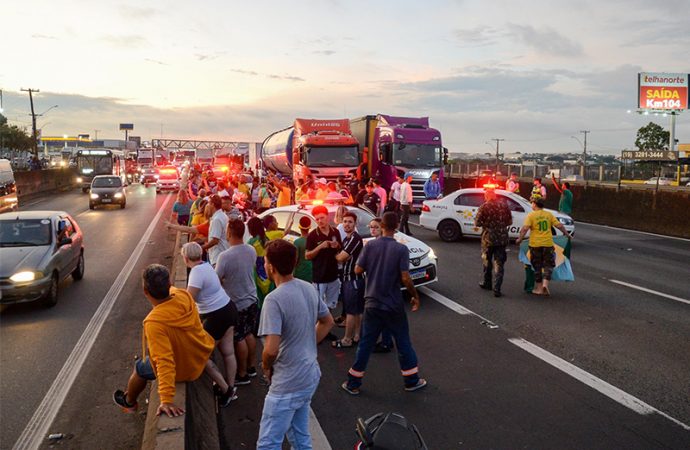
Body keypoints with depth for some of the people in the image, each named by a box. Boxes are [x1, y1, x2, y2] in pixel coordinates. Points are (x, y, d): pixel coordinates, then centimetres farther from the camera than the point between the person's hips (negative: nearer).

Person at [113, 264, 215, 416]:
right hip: (203, 354, 6)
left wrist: (166, 401, -39)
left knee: (139, 368, 24)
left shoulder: (154, 323, -37)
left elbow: (165, 363, -40)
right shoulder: (184, 296, -20)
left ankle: (129, 403, 54)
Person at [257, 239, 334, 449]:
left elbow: (271, 349, -28)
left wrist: (266, 367, -7)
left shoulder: (274, 299, -24)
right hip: (310, 376, 8)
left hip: (288, 383, -8)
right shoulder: (309, 289, 1)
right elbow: (327, 322, 15)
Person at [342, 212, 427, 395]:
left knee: (365, 344, 10)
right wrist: (415, 296, -1)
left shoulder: (370, 245, -6)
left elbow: (358, 270, -3)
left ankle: (353, 383, 16)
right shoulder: (401, 249, -13)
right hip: (394, 305, -2)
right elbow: (405, 278, -16)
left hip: (372, 303, 2)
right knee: (403, 342, 13)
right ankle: (412, 380, 25)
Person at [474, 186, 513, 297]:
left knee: (486, 261, 18)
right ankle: (497, 289, -1)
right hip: (502, 238, 2)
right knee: (499, 264, 4)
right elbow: (510, 221, 6)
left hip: (488, 238, -2)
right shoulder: (504, 205, 0)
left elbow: (477, 223, -11)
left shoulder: (484, 207, -10)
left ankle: (486, 283, 32)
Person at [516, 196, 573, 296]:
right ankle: (545, 284, -6)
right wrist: (567, 234, 16)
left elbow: (525, 228, -17)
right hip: (548, 244, 2)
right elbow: (559, 225, 4)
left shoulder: (531, 215, -5)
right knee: (548, 265, 12)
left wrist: (520, 239, -9)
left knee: (537, 266, 10)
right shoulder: (549, 214, 5)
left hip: (535, 244, -2)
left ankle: (539, 288, 16)